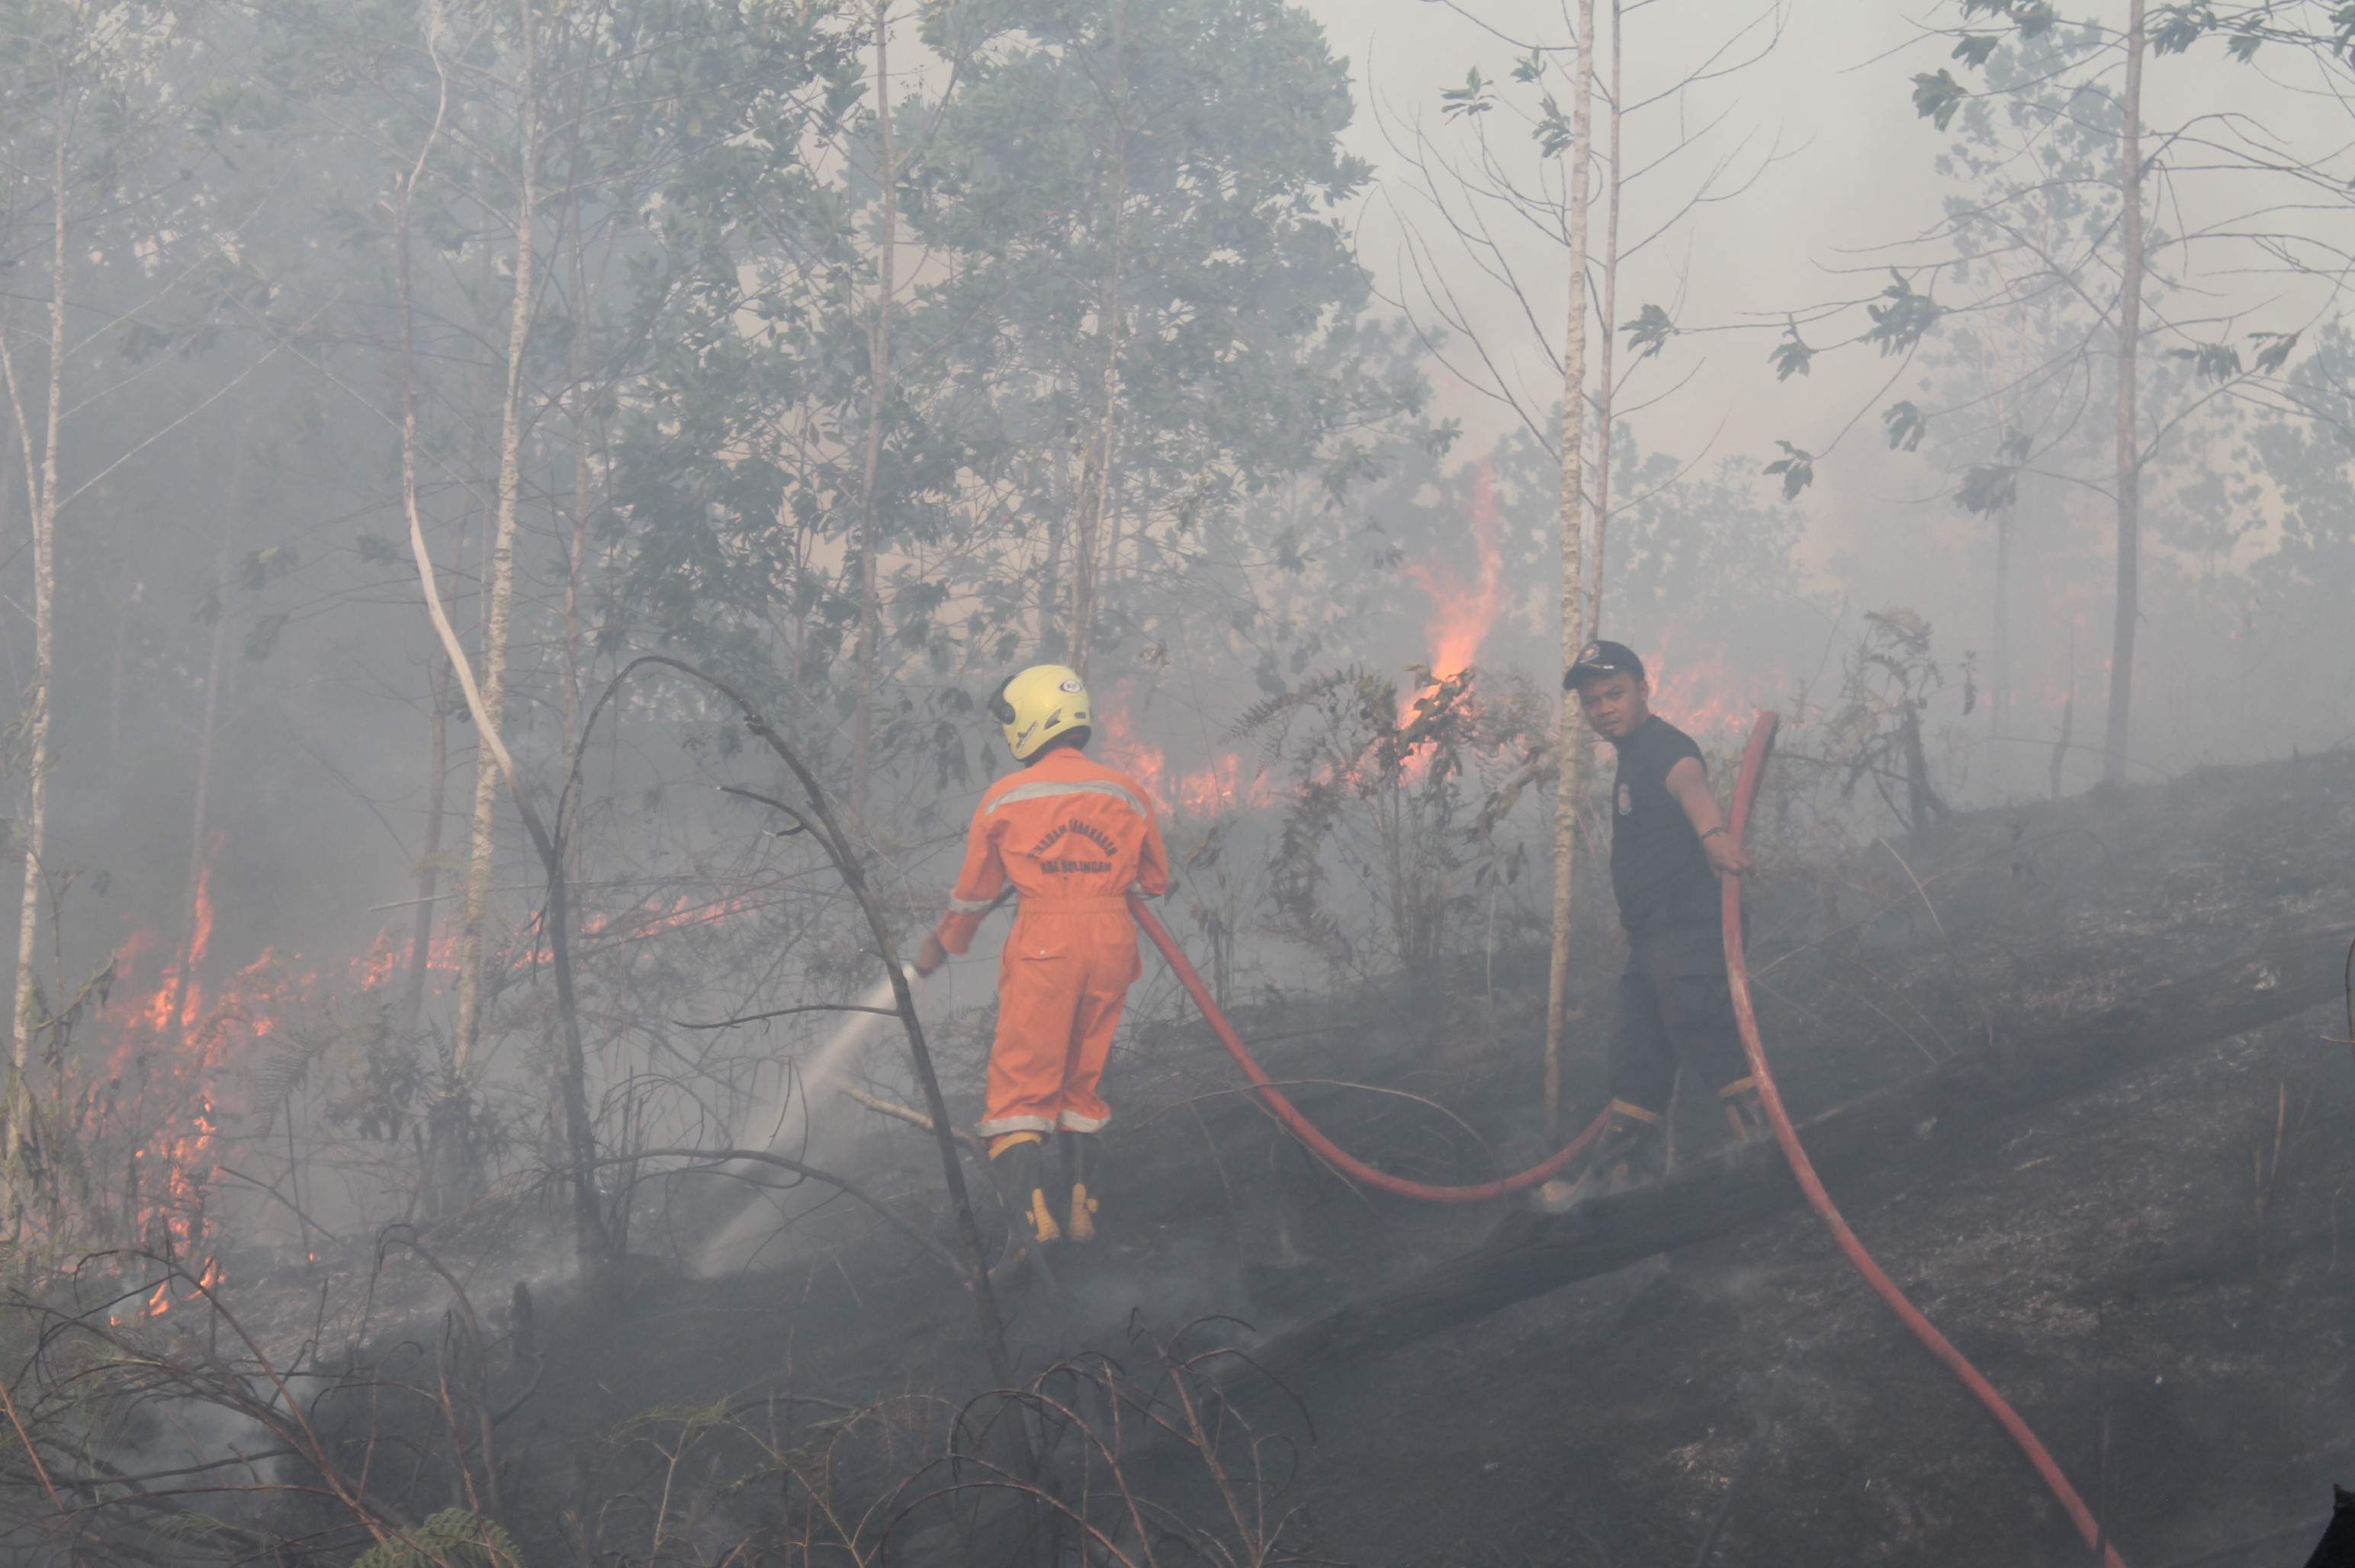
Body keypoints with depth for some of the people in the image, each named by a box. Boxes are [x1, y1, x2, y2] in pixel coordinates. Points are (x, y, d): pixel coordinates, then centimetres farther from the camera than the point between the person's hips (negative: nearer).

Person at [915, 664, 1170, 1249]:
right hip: (1112, 939, 4)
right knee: (1083, 1079, 18)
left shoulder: (1003, 799, 0)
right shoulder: (1128, 794, 7)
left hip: (1043, 944, -3)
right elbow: (1157, 882, 17)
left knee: (1021, 1083, -1)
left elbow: (974, 893, 12)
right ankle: (1082, 1207, 17)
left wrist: (941, 946, 30)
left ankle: (1034, 1211, -19)